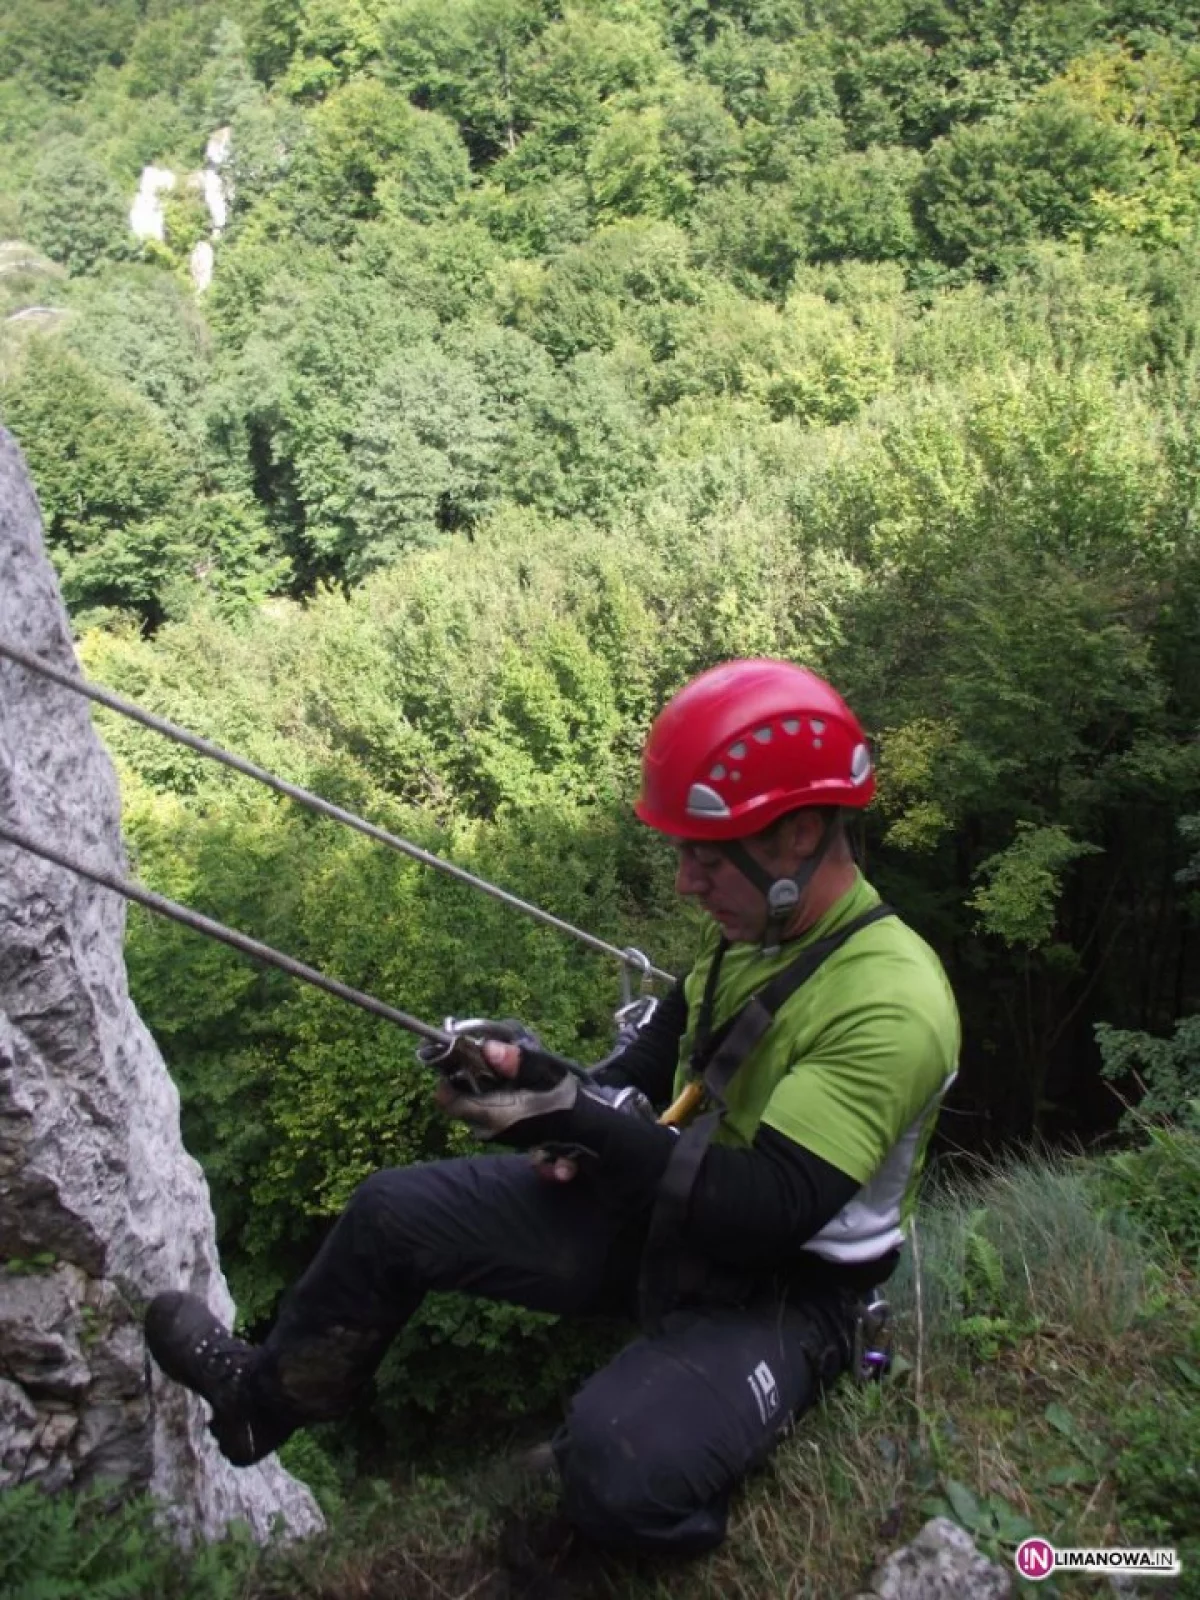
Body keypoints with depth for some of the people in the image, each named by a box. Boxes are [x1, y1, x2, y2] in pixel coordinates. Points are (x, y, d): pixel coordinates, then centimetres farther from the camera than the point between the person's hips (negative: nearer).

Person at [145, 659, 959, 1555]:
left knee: (619, 1464, -36)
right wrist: (595, 1112, -3)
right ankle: (260, 1397, 29)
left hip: (780, 1288, -7)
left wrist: (579, 1121, -35)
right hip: (661, 1205, 7)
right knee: (393, 1211, 3)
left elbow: (772, 1211, -32)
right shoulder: (755, 924, -2)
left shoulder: (893, 1004, -27)